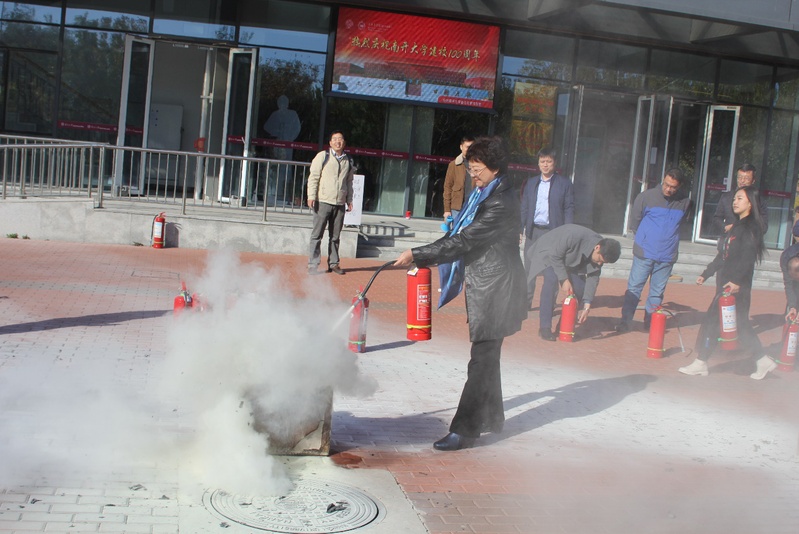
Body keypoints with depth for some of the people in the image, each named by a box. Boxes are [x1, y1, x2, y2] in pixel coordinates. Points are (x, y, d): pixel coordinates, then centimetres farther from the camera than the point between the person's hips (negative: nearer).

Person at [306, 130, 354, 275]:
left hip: (340, 204, 4)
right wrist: (311, 196, -10)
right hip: (323, 202, -4)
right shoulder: (323, 156, 1)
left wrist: (349, 200, 14)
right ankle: (313, 265, 1)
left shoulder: (348, 161, 14)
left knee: (335, 236, 9)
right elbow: (313, 177, -1)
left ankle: (333, 263, 18)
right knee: (317, 235, -2)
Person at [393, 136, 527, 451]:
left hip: (495, 288, -10)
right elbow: (462, 234, 18)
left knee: (482, 360, -5)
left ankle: (464, 430, -1)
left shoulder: (502, 202, -20)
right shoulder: (484, 194, 11)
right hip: (483, 285, 10)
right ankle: (491, 417, 32)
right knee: (486, 355, 18)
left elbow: (464, 240, -24)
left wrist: (417, 255, -22)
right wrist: (428, 257, 8)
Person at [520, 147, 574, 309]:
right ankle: (526, 302, 13)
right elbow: (524, 208, 12)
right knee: (529, 269, 6)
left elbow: (569, 209, -1)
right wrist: (519, 229, 5)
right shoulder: (531, 183, 11)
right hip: (533, 231, 3)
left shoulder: (564, 183, 1)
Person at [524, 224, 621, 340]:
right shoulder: (574, 236, -39)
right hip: (548, 254, -6)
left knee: (581, 290, -9)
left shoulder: (600, 253, -17)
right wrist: (564, 279, -31)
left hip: (570, 261, 7)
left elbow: (593, 277, -13)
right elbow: (554, 255, -30)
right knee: (552, 280, -32)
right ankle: (544, 327, -27)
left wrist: (587, 306, -18)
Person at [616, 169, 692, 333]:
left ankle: (650, 323, 19)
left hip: (667, 256, 2)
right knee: (634, 288, 0)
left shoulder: (685, 202, -1)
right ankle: (625, 322, 5)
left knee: (657, 292, 10)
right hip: (644, 252, -2)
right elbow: (634, 220, 5)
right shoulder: (647, 196, -7)